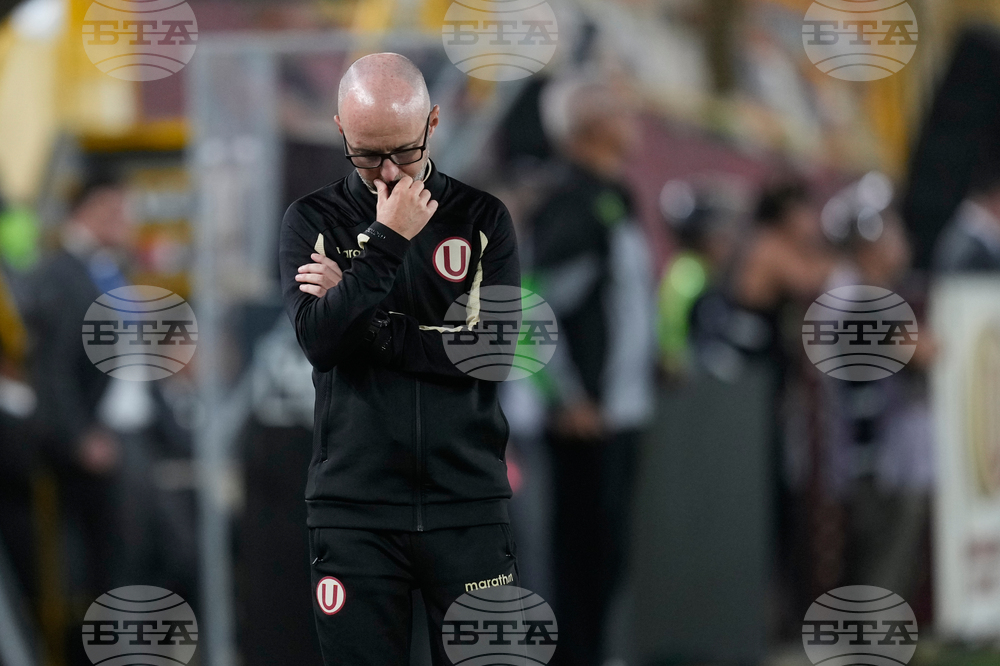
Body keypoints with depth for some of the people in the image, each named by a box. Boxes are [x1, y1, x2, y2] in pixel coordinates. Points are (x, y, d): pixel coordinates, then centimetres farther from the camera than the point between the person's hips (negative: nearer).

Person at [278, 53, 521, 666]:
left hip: (468, 503, 0)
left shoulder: (483, 218, 6)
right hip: (355, 506, 0)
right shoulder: (312, 220, 6)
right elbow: (319, 340, -10)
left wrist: (363, 322, -7)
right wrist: (386, 245, -15)